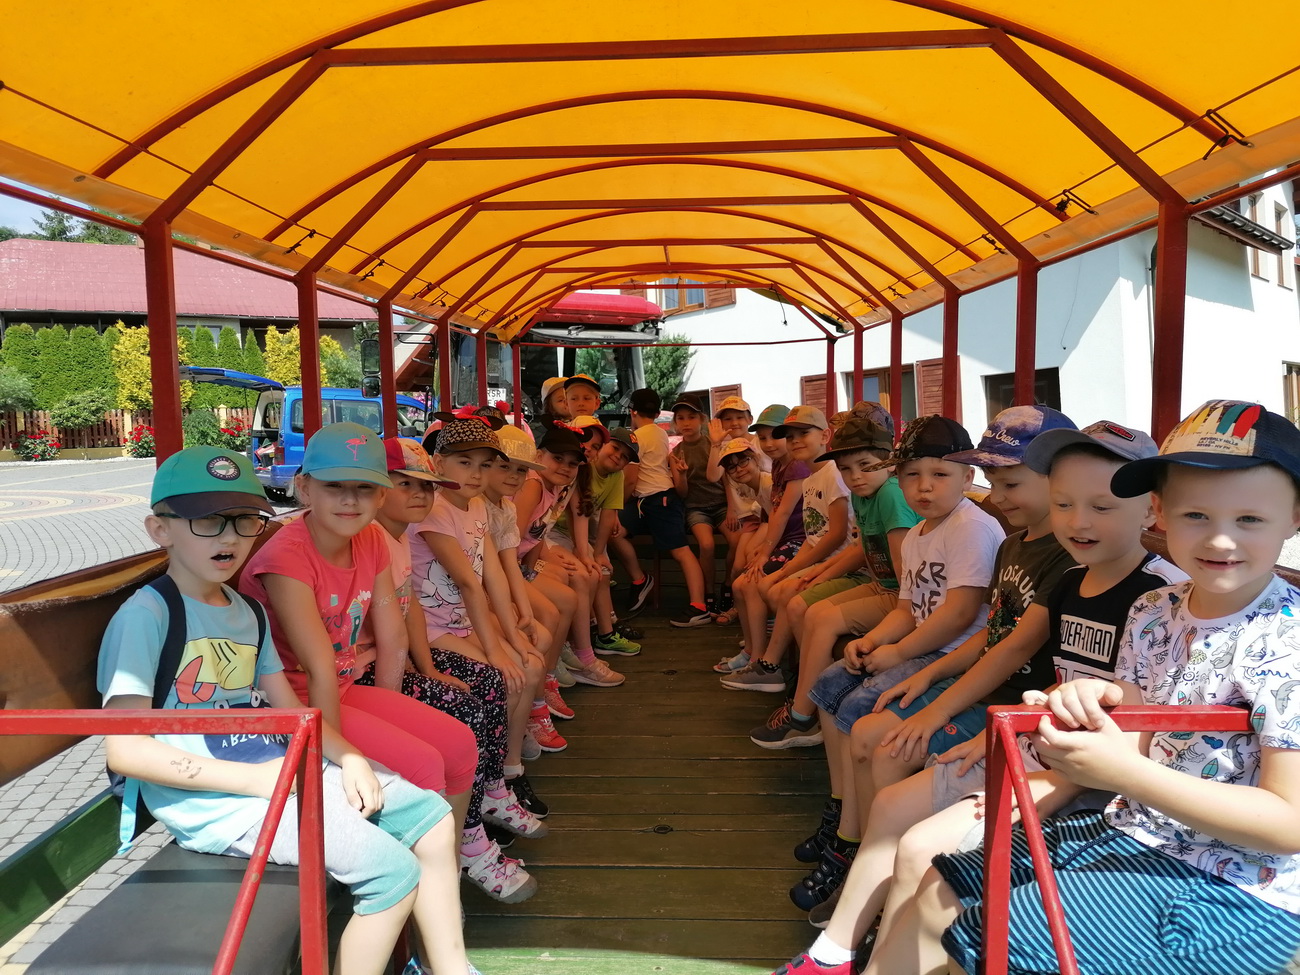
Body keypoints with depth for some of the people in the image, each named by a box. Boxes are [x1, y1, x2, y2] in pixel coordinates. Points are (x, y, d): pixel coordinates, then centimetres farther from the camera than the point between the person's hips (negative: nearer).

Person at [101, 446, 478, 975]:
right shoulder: (145, 616, -12)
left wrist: (349, 758, -2)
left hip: (276, 768, 9)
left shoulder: (248, 611, 14)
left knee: (432, 817, 5)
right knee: (393, 871, -20)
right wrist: (255, 779, -20)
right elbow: (124, 749, -19)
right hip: (212, 801, -9)